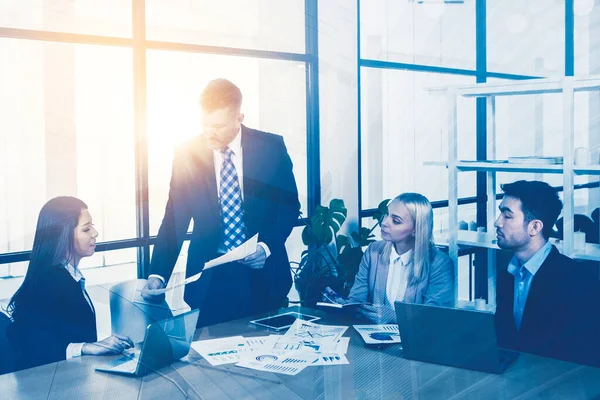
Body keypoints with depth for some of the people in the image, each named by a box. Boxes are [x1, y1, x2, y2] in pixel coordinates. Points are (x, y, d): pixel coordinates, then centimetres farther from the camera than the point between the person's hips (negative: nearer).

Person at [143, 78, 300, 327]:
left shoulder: (272, 147, -4)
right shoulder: (187, 155, -3)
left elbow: (289, 205, 3)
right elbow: (174, 220, -2)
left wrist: (267, 247, -12)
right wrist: (158, 275, -12)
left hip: (264, 279, 0)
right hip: (208, 281, 0)